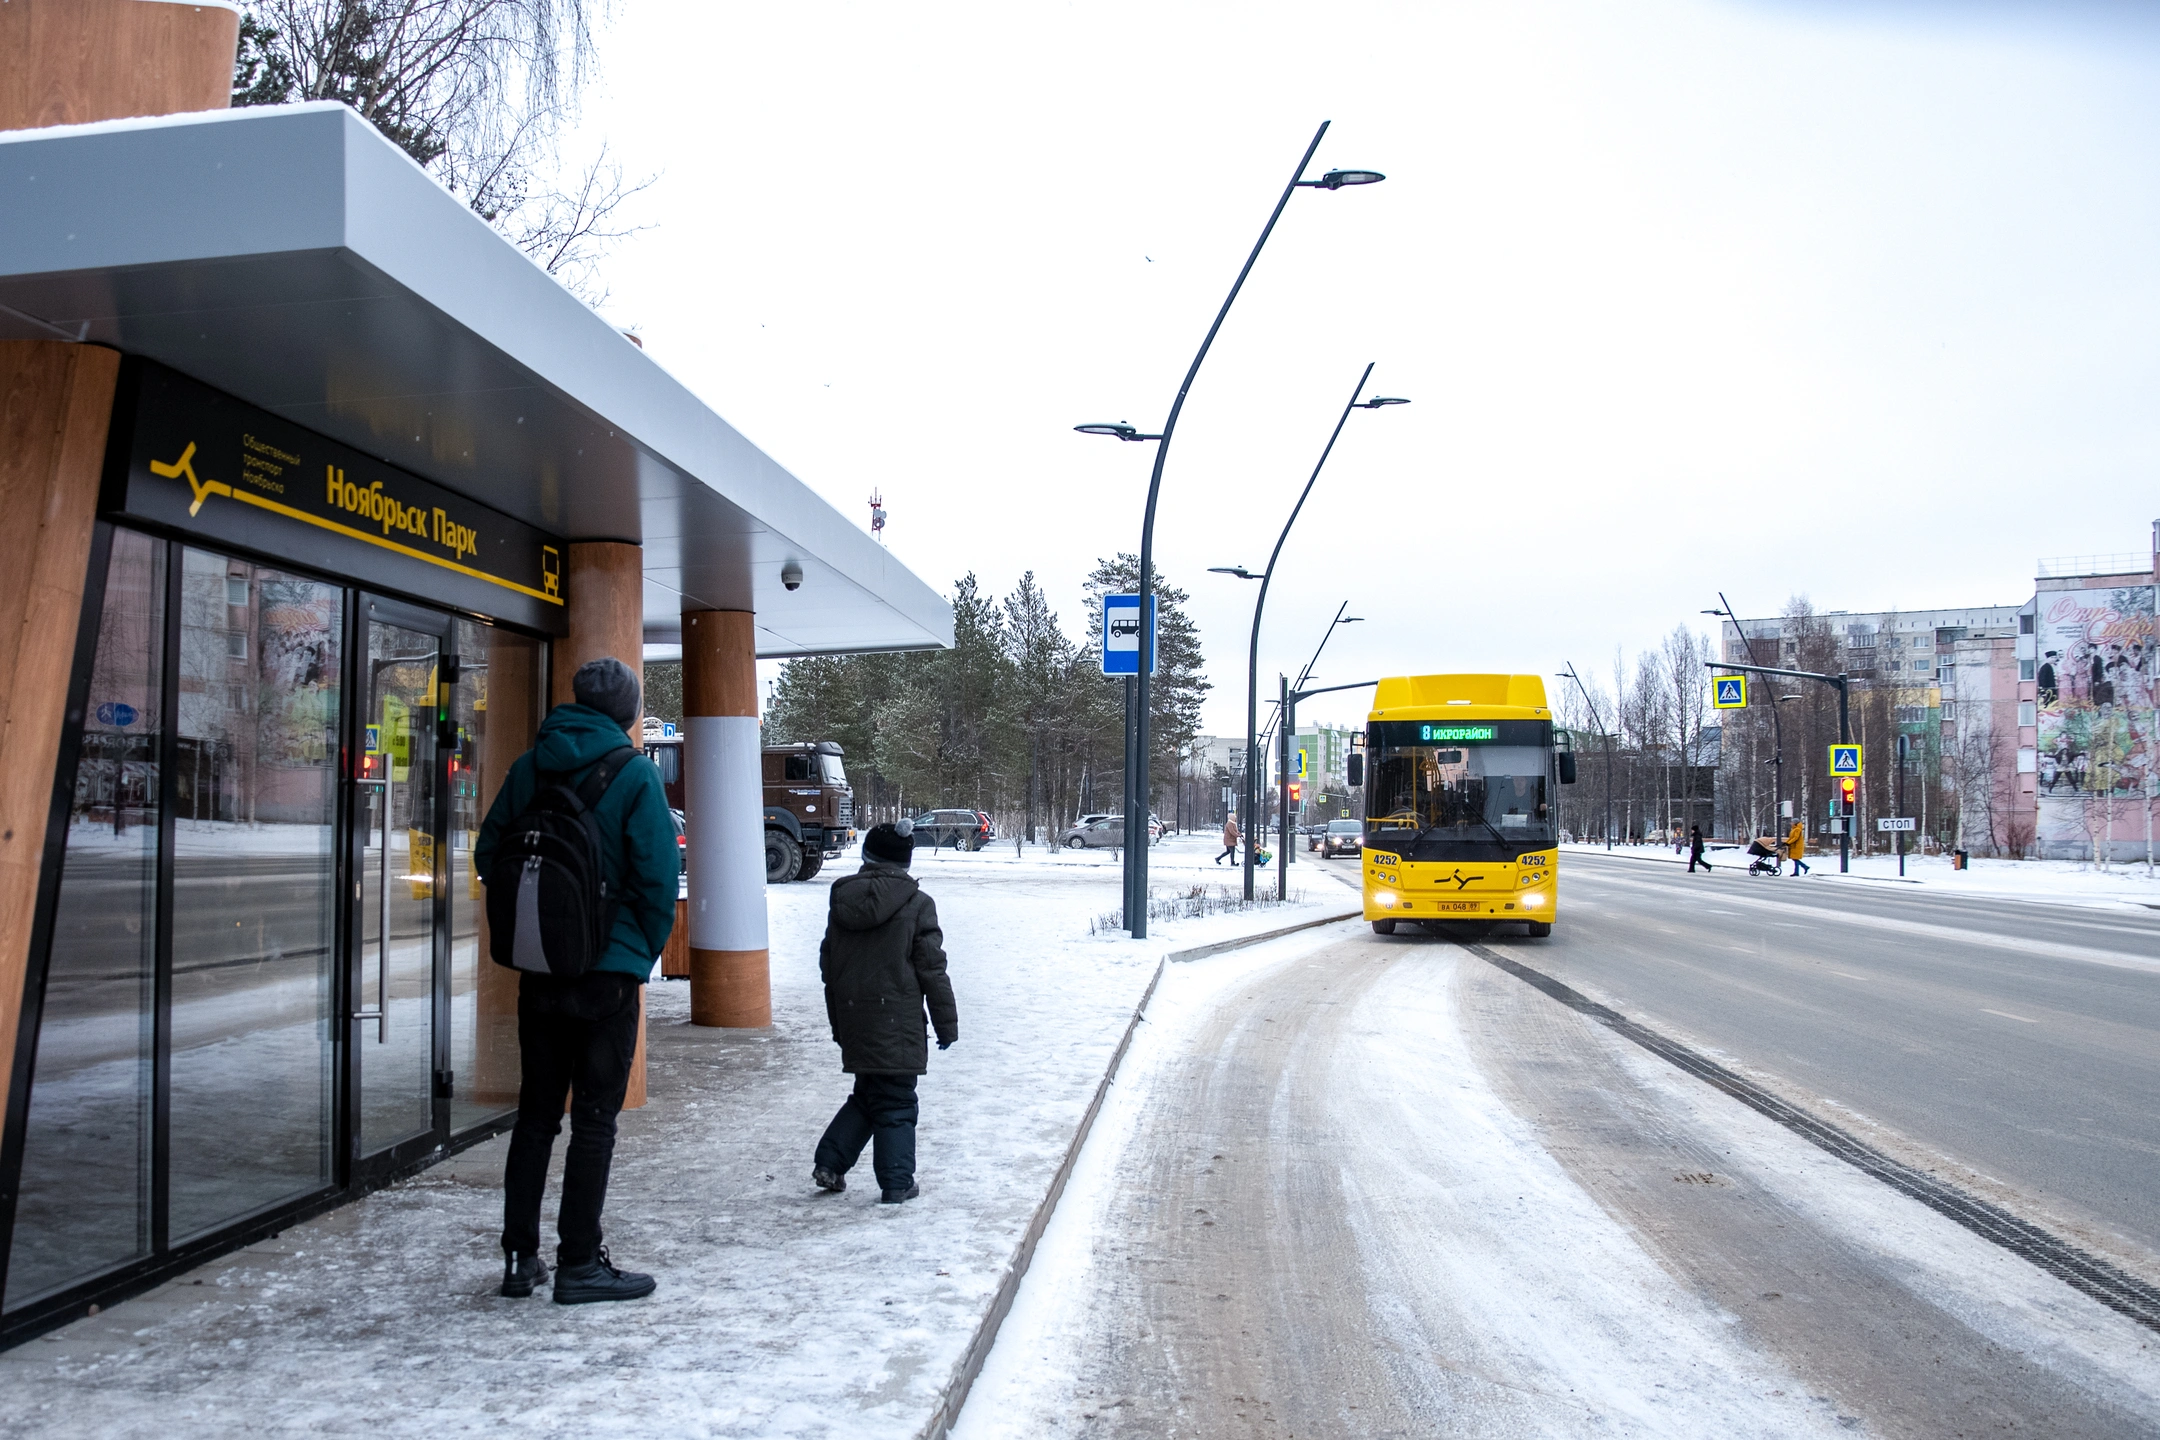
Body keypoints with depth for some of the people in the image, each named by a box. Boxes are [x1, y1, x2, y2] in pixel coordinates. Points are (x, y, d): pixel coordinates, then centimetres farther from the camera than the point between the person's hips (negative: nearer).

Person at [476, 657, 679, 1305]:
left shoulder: (528, 767, 4)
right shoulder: (635, 774, -10)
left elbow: (488, 853, 8)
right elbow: (658, 874, -14)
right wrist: (647, 949, 2)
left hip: (539, 969, 5)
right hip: (609, 969, -5)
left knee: (536, 1112, 14)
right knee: (595, 1118, 3)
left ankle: (520, 1257, 19)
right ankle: (579, 1262, 7)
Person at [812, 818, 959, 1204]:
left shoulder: (841, 900, 5)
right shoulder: (916, 904, -9)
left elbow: (828, 966, 12)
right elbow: (932, 970, -8)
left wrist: (839, 1023, 21)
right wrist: (947, 1023, 1)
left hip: (854, 1020, 5)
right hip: (897, 1022, -5)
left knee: (867, 1094, 19)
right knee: (896, 1103, 4)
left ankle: (830, 1163, 11)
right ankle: (897, 1183, 7)